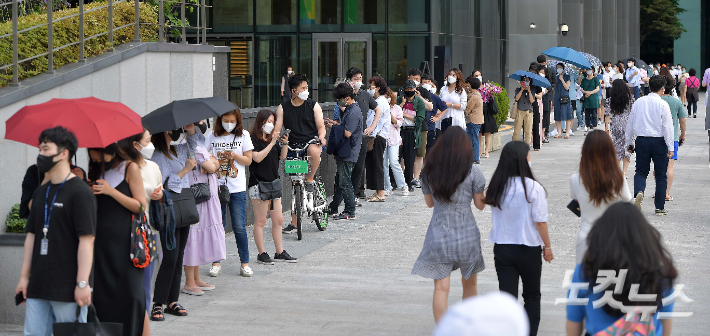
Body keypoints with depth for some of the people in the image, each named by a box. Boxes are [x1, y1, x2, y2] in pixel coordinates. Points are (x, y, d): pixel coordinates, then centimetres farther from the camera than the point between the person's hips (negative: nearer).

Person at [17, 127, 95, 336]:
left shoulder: (80, 192, -8)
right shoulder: (41, 193, 16)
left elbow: (86, 240, -13)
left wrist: (82, 283, -18)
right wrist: (24, 277, 14)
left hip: (68, 288, -7)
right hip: (38, 287, 7)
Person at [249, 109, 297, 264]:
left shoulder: (272, 138, 16)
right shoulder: (253, 139, -7)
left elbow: (282, 156, 13)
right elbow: (257, 157, -20)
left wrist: (285, 144, -4)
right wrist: (272, 143, -18)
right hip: (259, 183, -8)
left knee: (278, 220, 8)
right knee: (260, 221, -3)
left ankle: (280, 252, 15)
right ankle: (262, 254, 2)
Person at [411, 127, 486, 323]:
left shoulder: (428, 170, -1)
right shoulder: (472, 171, -9)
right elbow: (480, 204, -2)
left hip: (438, 236, 1)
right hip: (466, 235, -1)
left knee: (441, 288, 1)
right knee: (469, 284, 19)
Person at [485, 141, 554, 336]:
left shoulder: (497, 187, -4)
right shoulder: (533, 188, -16)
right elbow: (540, 221, -12)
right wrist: (547, 247, 0)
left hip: (502, 248, 3)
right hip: (529, 249, -2)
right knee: (532, 296, 16)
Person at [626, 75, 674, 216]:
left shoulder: (638, 102, 4)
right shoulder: (663, 104, -9)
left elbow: (630, 123, 11)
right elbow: (667, 127, -10)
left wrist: (629, 142, 21)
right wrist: (670, 147, -5)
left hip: (641, 141, 3)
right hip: (658, 141, -3)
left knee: (641, 171, 12)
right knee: (661, 175, 7)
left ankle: (639, 191, -19)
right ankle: (660, 207, 9)